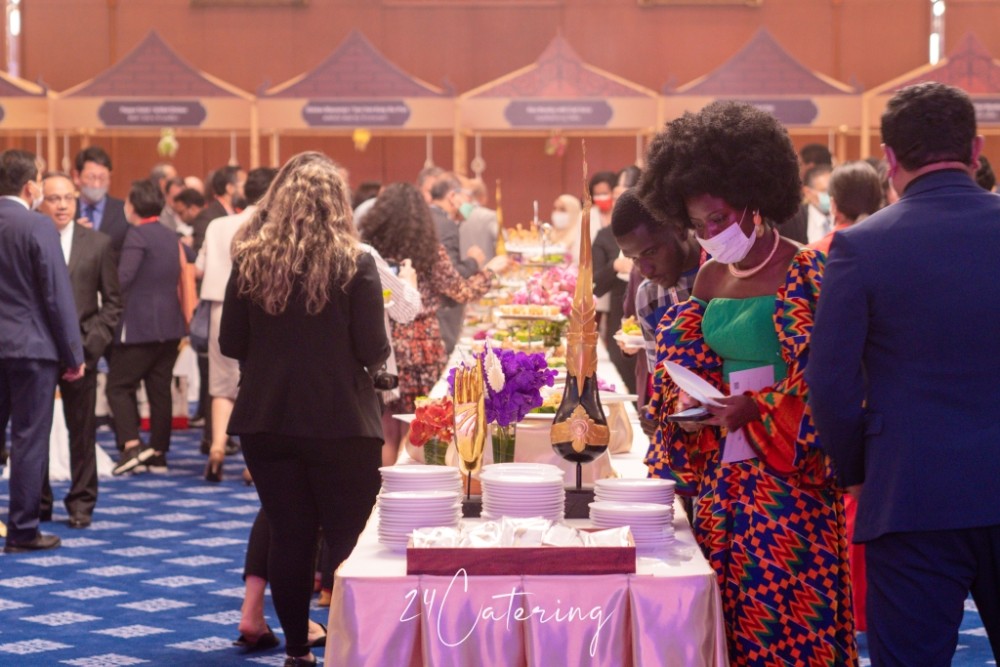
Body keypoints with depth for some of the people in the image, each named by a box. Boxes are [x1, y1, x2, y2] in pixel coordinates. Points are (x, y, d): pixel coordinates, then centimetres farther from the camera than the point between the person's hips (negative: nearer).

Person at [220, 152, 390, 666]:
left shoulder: (250, 261, -2)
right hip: (341, 422, -3)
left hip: (267, 420, 3)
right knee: (349, 539, 6)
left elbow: (230, 344, 3)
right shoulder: (354, 263, -10)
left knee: (288, 536, 11)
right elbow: (374, 351, -10)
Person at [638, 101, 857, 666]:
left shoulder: (807, 274, -9)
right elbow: (690, 366, 20)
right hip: (722, 474, 6)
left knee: (789, 619, -7)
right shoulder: (711, 279, 12)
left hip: (787, 473, -6)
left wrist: (759, 410, -20)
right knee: (726, 615, 6)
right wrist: (687, 403, -1)